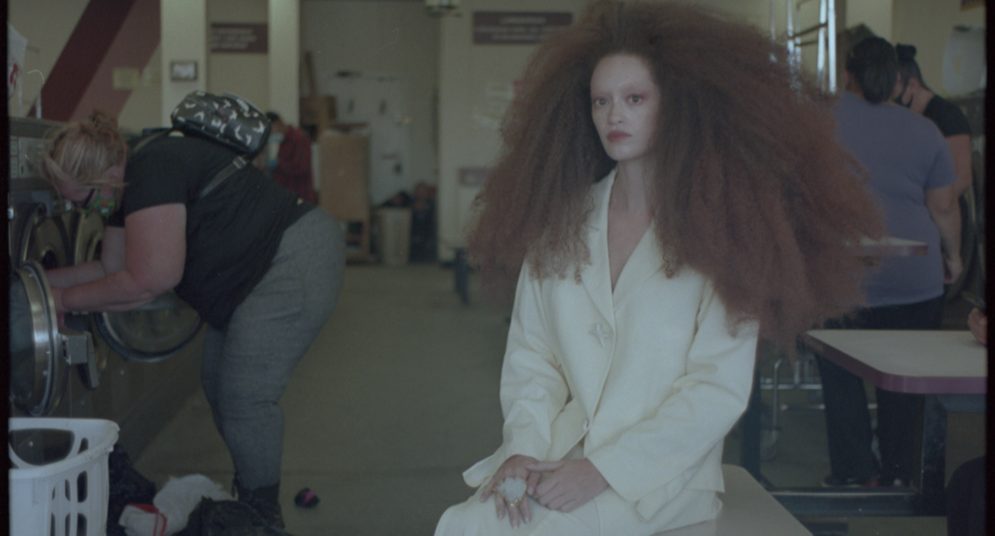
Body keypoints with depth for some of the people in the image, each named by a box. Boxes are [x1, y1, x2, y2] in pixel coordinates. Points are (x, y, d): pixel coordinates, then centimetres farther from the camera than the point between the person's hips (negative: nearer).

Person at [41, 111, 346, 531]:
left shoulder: (154, 172, -23)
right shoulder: (127, 188, 8)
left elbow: (149, 280, -25)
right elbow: (112, 268, 16)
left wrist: (67, 300, -14)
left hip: (297, 263, -11)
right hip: (250, 277, 11)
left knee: (245, 397, -9)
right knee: (217, 384, 15)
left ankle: (262, 516, 6)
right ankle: (250, 501, 27)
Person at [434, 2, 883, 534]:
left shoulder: (718, 230, -4)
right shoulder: (560, 222, 8)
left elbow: (719, 389, -9)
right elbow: (529, 355, 7)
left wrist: (602, 469, -16)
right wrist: (524, 448, -12)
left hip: (658, 476, -3)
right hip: (561, 457, 4)